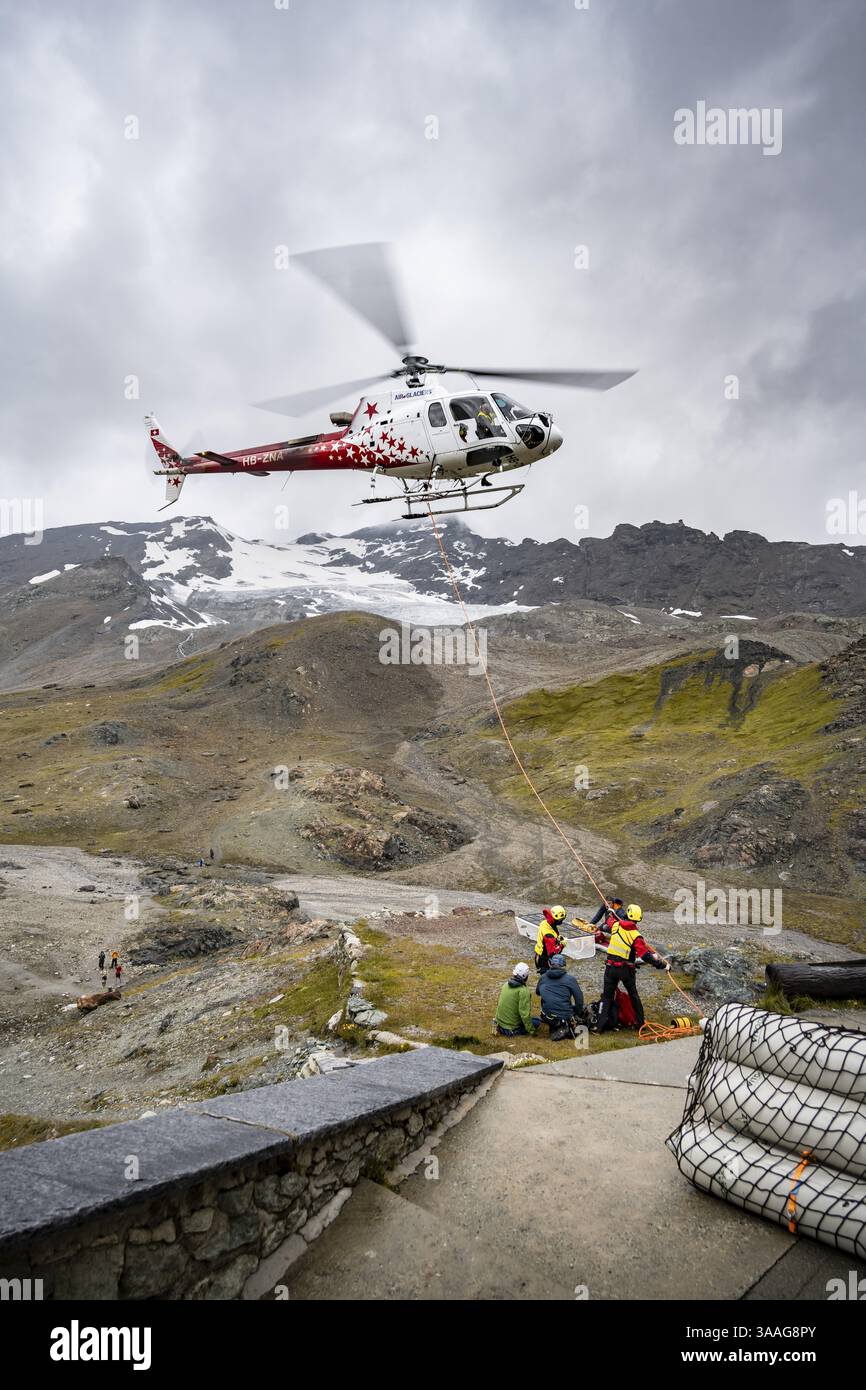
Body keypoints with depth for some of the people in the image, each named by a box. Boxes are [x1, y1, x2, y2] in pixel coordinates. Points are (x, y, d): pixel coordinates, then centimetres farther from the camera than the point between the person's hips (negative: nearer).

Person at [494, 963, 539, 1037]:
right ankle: (514, 1032, -6)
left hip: (500, 1022, 7)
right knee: (536, 1021, 6)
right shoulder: (523, 991, -21)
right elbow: (524, 1013, -24)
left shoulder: (506, 985, 2)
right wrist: (531, 1030, -12)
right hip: (512, 1029, -7)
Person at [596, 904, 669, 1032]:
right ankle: (640, 1022, 28)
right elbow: (645, 956, -20)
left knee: (607, 996, 8)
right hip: (627, 970, -2)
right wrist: (662, 965, -14)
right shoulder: (635, 936, -16)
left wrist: (612, 913, 43)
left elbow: (610, 919, 20)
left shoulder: (615, 925, -6)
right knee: (633, 995, 19)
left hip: (611, 967, 2)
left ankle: (602, 1024, 0)